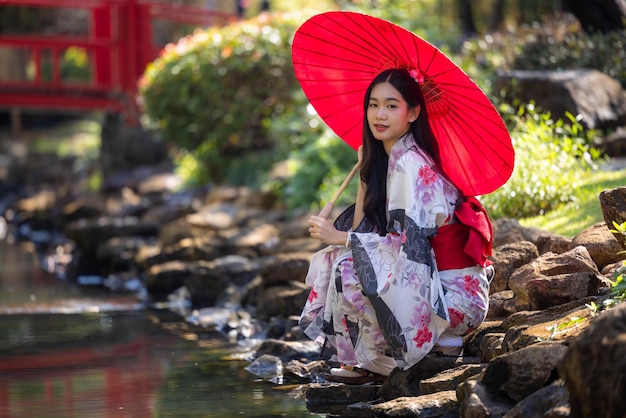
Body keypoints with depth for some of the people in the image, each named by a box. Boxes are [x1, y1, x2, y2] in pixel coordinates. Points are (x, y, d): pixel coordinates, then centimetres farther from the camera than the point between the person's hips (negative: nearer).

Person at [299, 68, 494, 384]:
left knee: (349, 268, -22)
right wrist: (366, 170, 6)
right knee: (327, 260, 8)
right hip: (428, 280, 9)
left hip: (454, 296, -9)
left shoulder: (411, 164, -18)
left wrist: (339, 237, -17)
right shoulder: (386, 158, 9)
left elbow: (408, 242, -23)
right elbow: (362, 229, 7)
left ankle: (382, 363, -4)